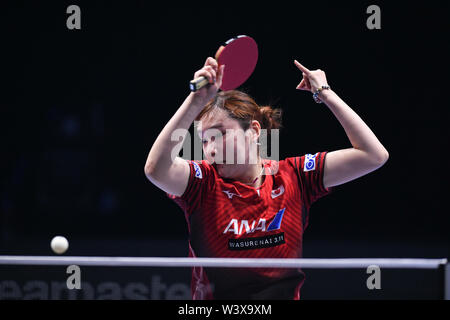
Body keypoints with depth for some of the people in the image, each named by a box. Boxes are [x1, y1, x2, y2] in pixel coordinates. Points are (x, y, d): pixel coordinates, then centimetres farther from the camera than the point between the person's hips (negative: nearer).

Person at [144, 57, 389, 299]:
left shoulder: (291, 177, 1)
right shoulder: (203, 182, -5)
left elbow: (373, 155, -1)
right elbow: (156, 168, -26)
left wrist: (326, 94, -2)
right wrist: (196, 101, -30)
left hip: (285, 293, 0)